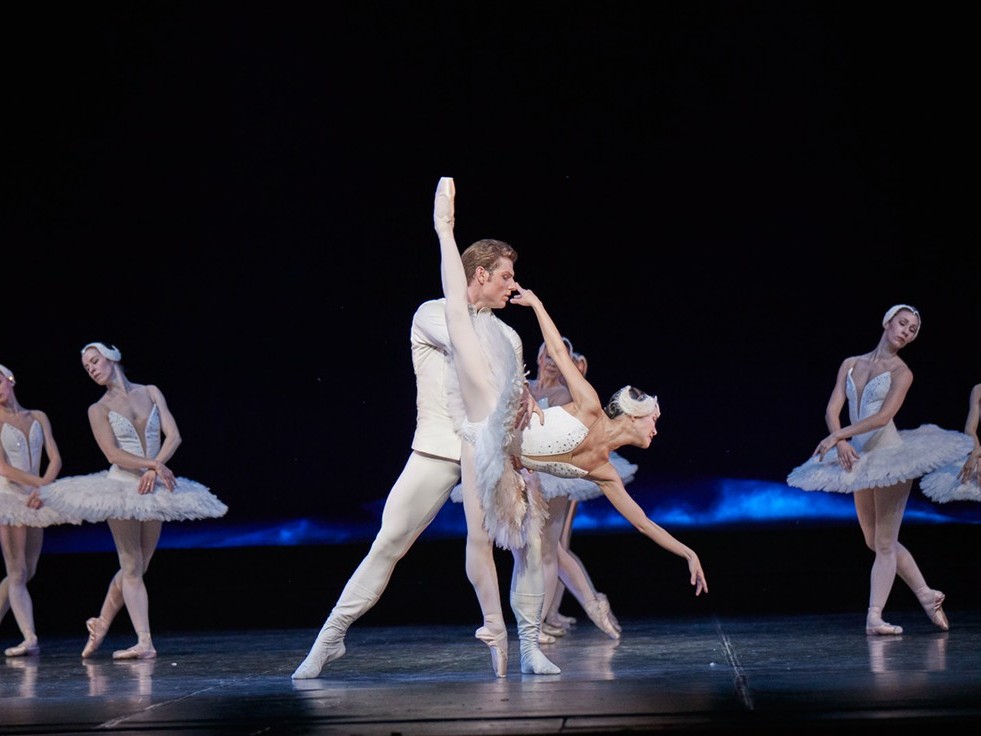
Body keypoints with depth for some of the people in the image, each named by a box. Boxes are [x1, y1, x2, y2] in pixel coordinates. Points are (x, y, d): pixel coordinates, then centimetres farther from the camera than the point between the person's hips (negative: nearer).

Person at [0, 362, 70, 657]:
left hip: (35, 499, 5)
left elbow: (55, 459, 3)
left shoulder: (38, 418, 9)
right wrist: (40, 483, -18)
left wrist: (42, 490, -13)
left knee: (25, 573, 10)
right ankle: (30, 638, -15)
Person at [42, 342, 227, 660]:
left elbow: (173, 436, 0)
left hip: (154, 489, 3)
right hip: (122, 488, -3)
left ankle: (101, 624, 25)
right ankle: (144, 642, -8)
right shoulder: (98, 409, 1)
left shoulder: (151, 392, 8)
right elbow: (113, 454, -11)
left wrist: (155, 471, -14)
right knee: (132, 567, -5)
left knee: (137, 567, 8)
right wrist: (153, 464, -22)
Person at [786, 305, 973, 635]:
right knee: (875, 542, 13)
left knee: (884, 543, -5)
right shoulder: (850, 364, 9)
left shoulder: (901, 372, -4)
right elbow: (832, 410, 1)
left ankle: (874, 617, -4)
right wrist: (840, 442, -18)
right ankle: (927, 596, 25)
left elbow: (883, 416, -16)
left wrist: (837, 436, -21)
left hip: (890, 457, -6)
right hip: (859, 461, 6)